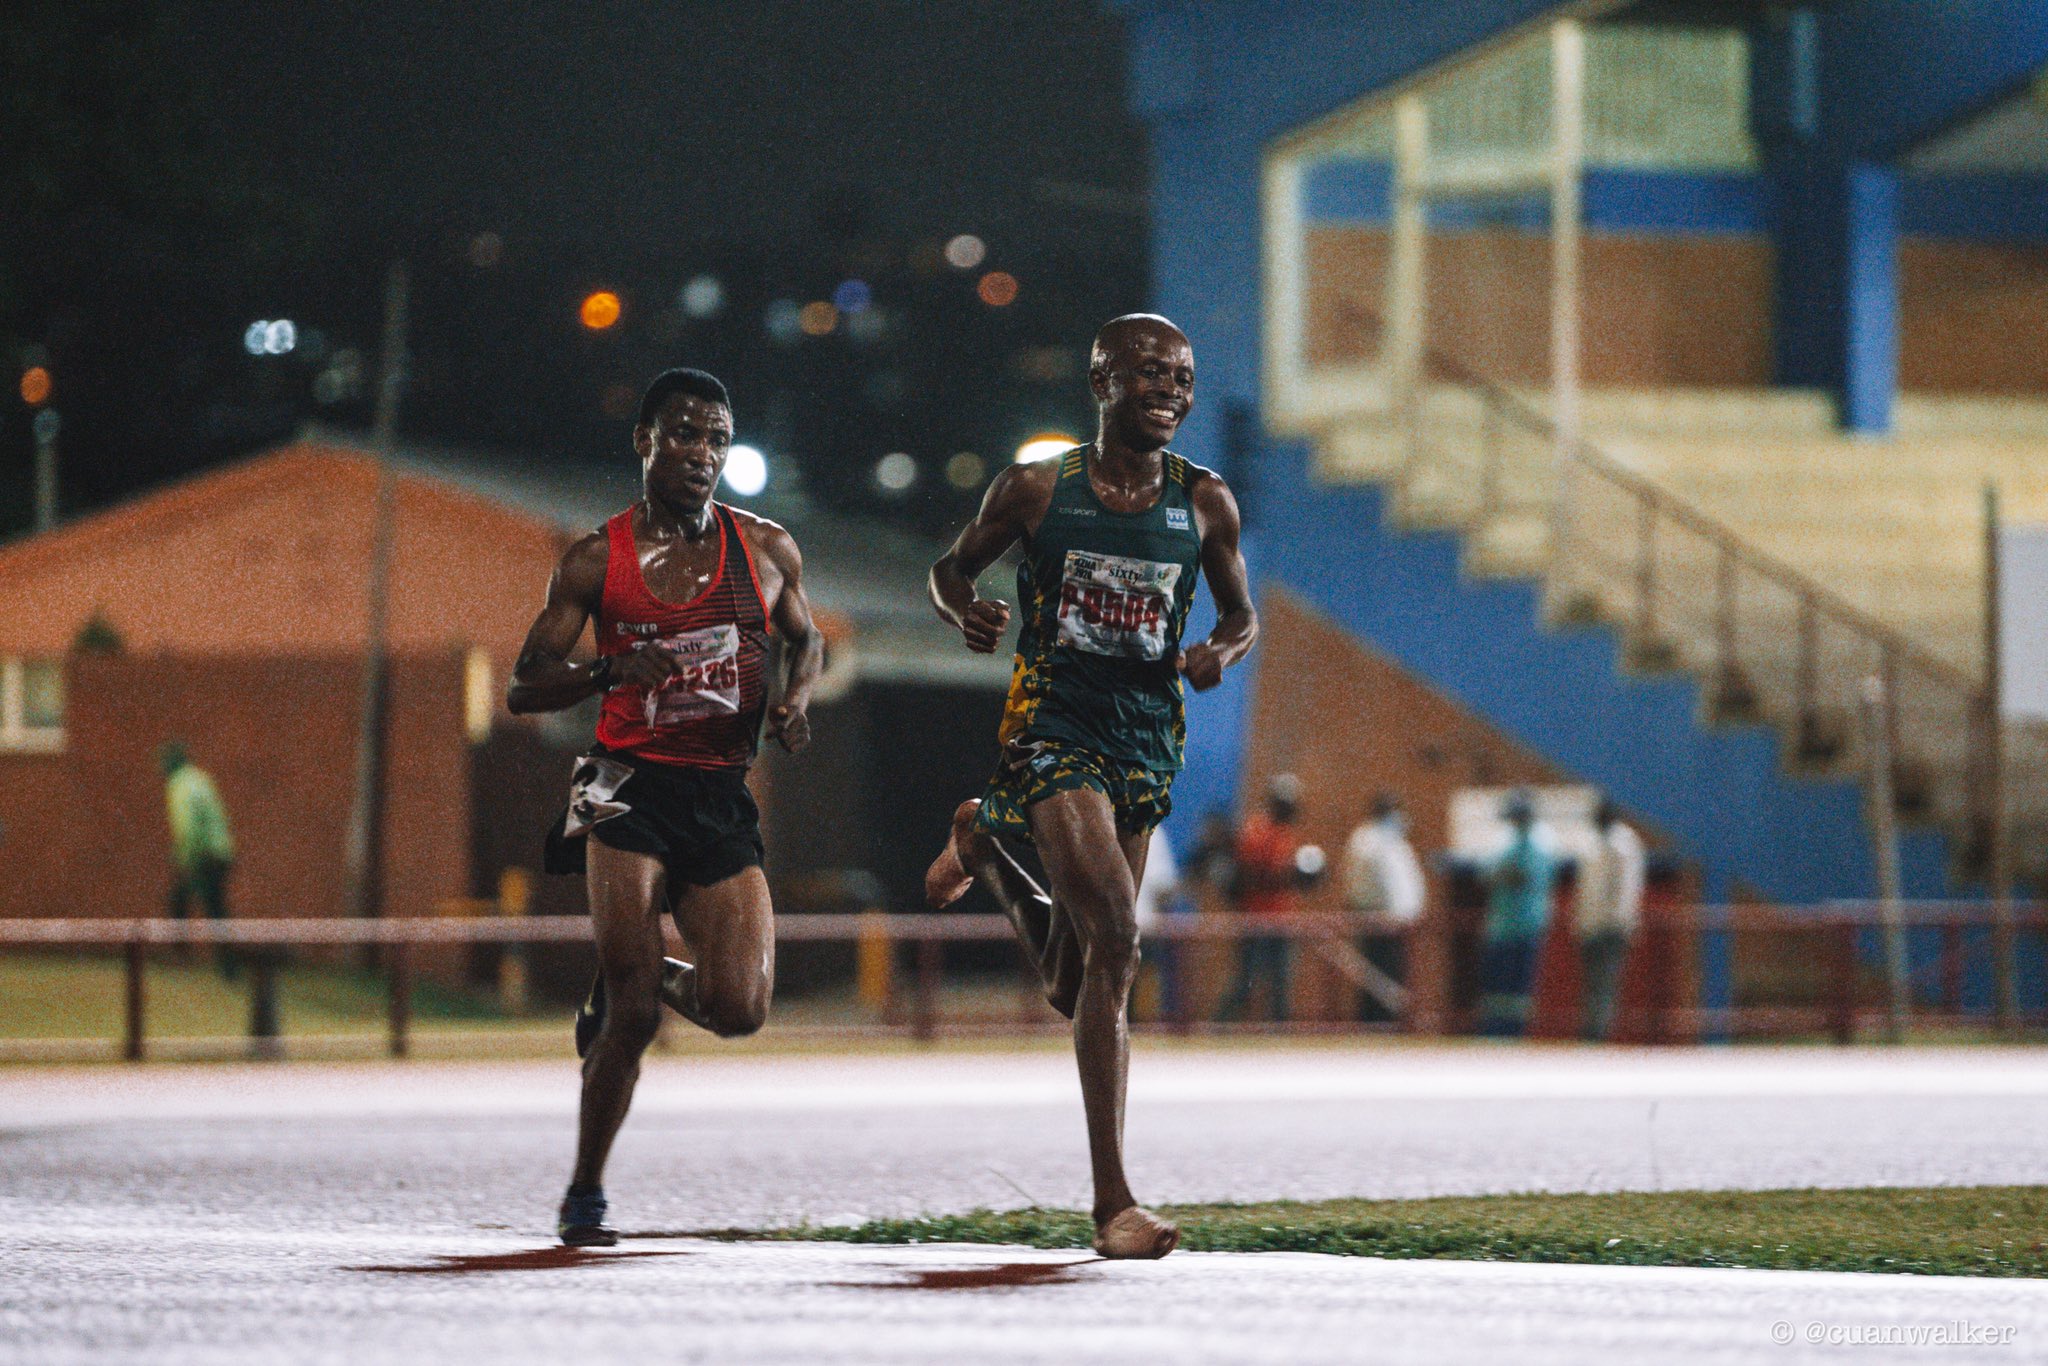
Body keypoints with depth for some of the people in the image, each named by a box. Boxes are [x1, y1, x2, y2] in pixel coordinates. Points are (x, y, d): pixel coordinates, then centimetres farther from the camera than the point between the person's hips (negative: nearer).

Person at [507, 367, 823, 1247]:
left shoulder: (767, 550, 7)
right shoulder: (596, 561, 1)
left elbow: (805, 639, 25)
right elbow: (523, 688, 1)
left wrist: (794, 698, 2)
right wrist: (610, 670, -19)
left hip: (722, 796, 3)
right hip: (630, 786, -3)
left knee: (739, 1008, -10)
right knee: (632, 1009, -14)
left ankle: (643, 981, 25)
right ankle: (584, 1197, 4)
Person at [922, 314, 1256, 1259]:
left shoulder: (1204, 503, 6)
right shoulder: (1035, 491, -1)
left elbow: (1242, 616, 17)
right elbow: (951, 567, 14)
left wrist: (1221, 653, -6)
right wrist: (964, 610, -10)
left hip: (1146, 738, 4)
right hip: (1050, 723, -4)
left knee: (1076, 986, 9)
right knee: (1115, 934, -24)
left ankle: (984, 845, 42)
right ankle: (1112, 1200, -21)